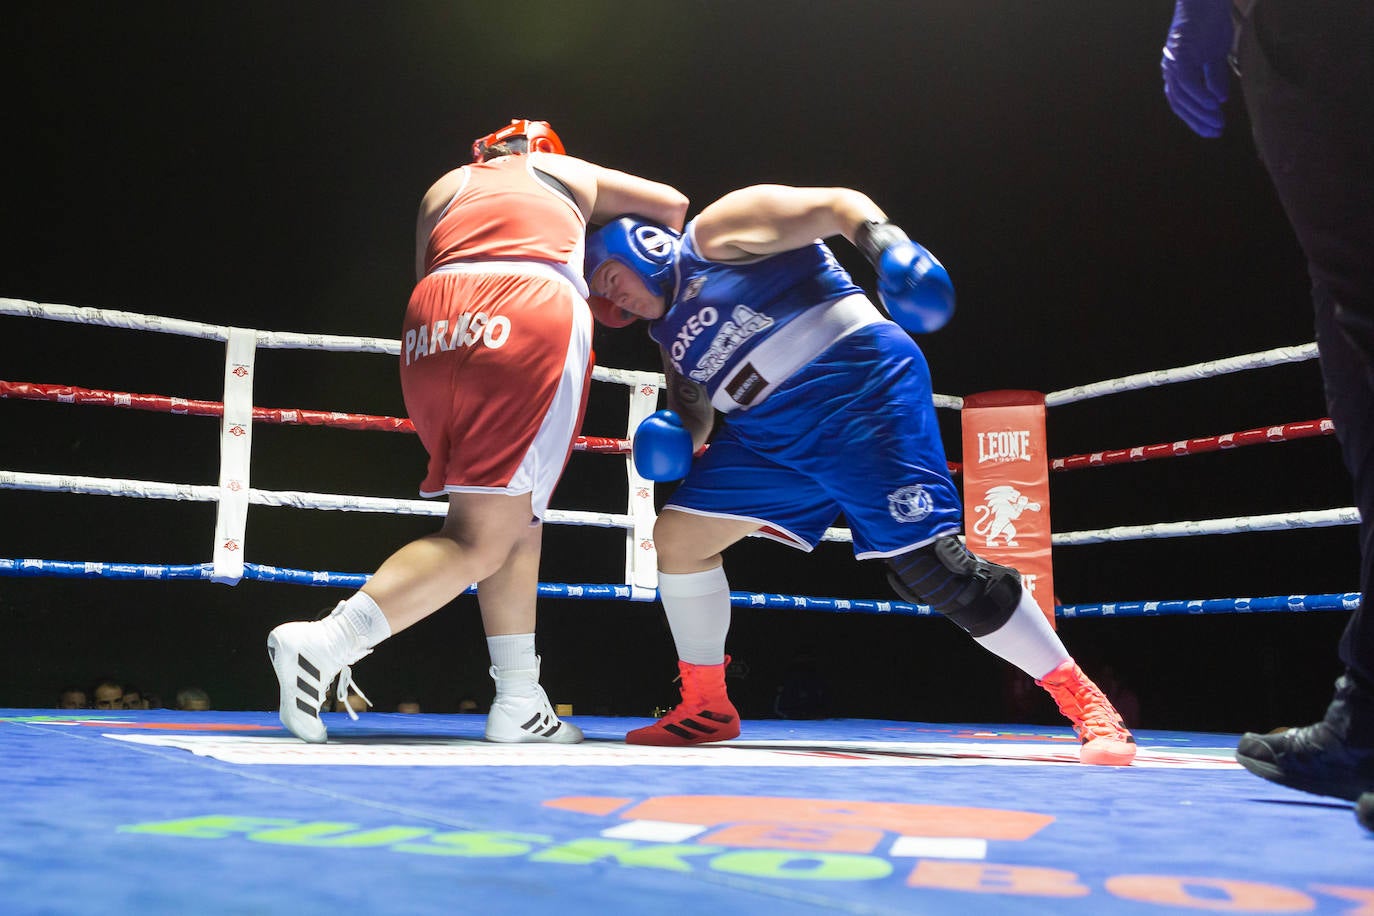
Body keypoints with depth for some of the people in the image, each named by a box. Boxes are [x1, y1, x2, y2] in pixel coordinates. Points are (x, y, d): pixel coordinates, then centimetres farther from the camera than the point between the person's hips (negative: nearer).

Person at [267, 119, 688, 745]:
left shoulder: (444, 187, 33)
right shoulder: (570, 172, 30)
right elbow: (673, 205, 39)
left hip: (431, 328, 4)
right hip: (534, 321, -4)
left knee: (516, 516, 14)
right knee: (481, 539, -6)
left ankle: (519, 701, 8)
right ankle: (323, 645, -20)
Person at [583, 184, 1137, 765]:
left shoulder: (718, 230, -2)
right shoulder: (670, 331, 21)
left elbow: (836, 204, -9)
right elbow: (694, 413, 26)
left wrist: (885, 243, -30)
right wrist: (671, 438, 2)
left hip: (859, 390, -9)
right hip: (771, 432, 9)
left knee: (927, 565, -17)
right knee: (678, 537, 5)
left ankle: (1083, 700, -6)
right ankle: (705, 707, 17)